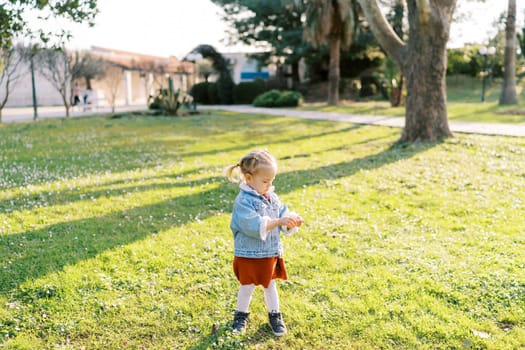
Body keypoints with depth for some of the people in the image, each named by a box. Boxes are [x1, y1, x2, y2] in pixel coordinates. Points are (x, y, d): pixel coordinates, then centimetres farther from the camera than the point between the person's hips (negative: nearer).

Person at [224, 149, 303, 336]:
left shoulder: (272, 197, 2)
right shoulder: (243, 201, -22)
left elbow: (283, 214, 4)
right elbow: (254, 225, -31)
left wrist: (292, 220, -19)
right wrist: (278, 222, -36)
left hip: (271, 253, 6)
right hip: (249, 255, -5)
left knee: (270, 285, 19)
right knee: (247, 287, 11)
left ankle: (274, 315, 34)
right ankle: (241, 315, 33)